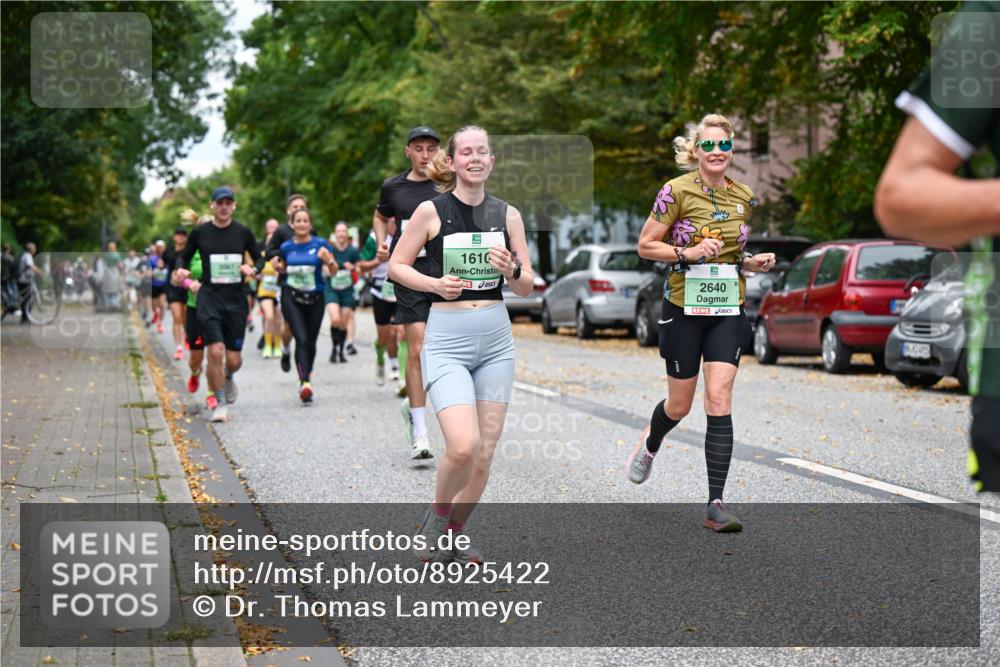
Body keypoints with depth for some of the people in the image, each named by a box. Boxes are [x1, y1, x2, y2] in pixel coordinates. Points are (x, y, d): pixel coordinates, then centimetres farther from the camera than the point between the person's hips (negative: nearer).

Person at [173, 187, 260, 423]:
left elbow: (260, 259, 13)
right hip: (209, 298, -1)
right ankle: (221, 404, 0)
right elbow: (184, 256, 14)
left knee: (234, 359, 2)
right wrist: (181, 270, -7)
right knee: (215, 351, -15)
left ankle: (228, 378, 41)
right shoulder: (200, 233, 2)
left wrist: (252, 269, -9)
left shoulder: (243, 233, 4)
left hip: (236, 299, 1)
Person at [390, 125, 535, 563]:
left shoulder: (507, 214, 6)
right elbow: (396, 266, 4)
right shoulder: (431, 211, -4)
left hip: (495, 340, 4)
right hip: (447, 339, -4)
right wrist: (434, 284, -13)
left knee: (485, 454, 5)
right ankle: (436, 516, 9)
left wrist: (511, 270, -12)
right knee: (462, 446, -19)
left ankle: (453, 535, 24)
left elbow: (527, 288, 9)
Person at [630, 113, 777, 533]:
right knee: (680, 405, 9)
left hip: (728, 310, 3)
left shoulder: (743, 197, 6)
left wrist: (752, 262, 1)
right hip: (685, 308, -2)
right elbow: (645, 246, -5)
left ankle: (715, 505, -8)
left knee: (719, 401, -9)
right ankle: (649, 445, 46)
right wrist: (688, 252, -19)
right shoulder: (677, 191, -8)